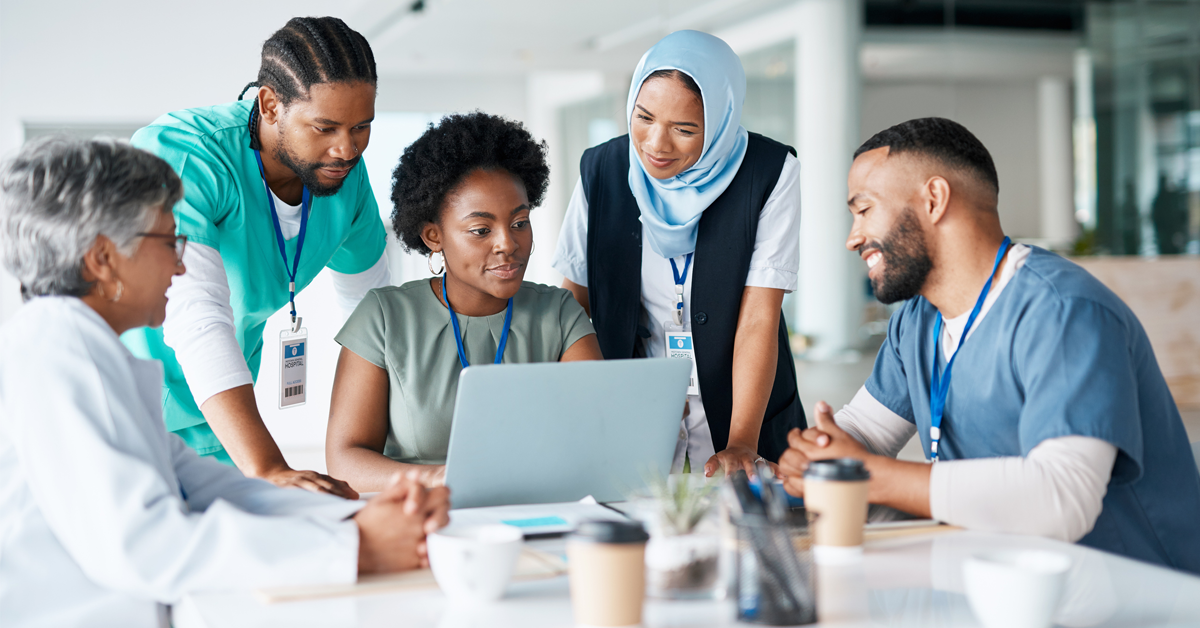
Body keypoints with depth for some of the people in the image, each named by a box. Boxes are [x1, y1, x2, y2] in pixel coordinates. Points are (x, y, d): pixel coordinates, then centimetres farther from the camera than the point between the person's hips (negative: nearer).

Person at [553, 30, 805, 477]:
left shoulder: (770, 173, -9)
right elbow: (575, 307, 2)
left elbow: (759, 319, -13)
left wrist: (741, 444, -22)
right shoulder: (602, 170, -3)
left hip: (743, 410, -1)